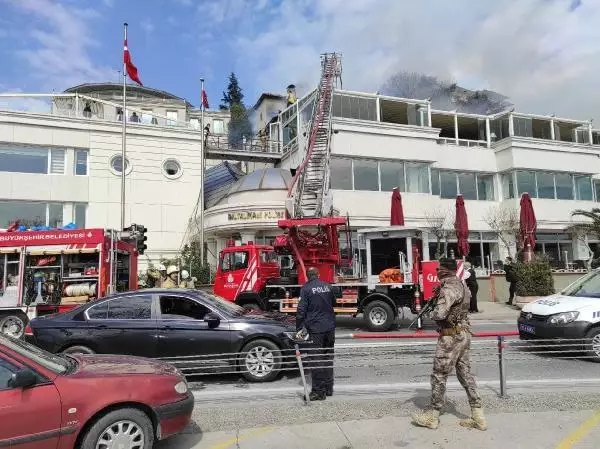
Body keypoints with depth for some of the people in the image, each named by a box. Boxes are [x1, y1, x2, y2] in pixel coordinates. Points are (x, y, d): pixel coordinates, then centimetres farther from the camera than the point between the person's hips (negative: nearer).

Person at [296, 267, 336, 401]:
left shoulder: (306, 289, -8)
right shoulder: (328, 286, 8)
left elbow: (301, 310, -11)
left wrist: (299, 328, -6)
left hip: (315, 328, -5)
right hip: (330, 327, 5)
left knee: (316, 360, 0)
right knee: (328, 358, 14)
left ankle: (318, 391, 2)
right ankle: (328, 388, 22)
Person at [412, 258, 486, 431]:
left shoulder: (449, 288, -20)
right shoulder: (460, 284, 11)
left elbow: (440, 313, -30)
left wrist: (432, 313, -7)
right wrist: (438, 295, 6)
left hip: (451, 337, -9)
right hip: (463, 335, 9)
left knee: (439, 375, 2)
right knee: (465, 374, 13)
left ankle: (432, 416, 13)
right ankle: (478, 417, 17)